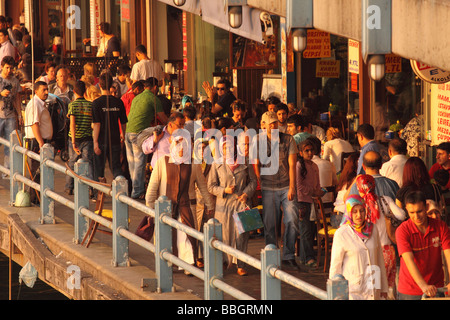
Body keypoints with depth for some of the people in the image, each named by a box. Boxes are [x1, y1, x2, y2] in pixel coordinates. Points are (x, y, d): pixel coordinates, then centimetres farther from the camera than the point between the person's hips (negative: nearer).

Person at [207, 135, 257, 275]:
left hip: (241, 202, 0)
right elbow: (211, 186, 5)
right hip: (224, 204, 0)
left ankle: (240, 265, 0)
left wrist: (247, 193, -6)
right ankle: (223, 262, 20)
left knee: (241, 234, -5)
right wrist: (224, 190, -12)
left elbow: (252, 181, 11)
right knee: (224, 235, 2)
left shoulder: (244, 163, 4)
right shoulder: (217, 165, 3)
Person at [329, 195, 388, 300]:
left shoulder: (373, 229, 5)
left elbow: (379, 258, 13)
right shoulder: (341, 234, -9)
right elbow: (335, 265, -4)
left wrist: (383, 287, 16)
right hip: (352, 290, -4)